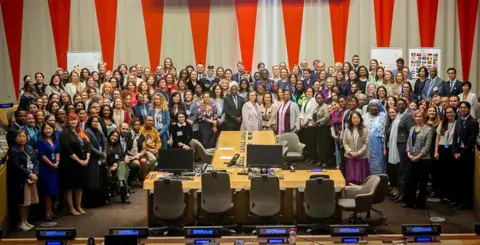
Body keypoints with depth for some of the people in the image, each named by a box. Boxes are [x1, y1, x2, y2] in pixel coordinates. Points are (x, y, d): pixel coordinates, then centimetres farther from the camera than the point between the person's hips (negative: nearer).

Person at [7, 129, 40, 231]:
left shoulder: (30, 148, 11)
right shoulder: (13, 150, -6)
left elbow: (36, 162, 7)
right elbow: (16, 166, -14)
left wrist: (35, 174, -9)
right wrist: (29, 174, -16)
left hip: (32, 177, 5)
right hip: (20, 179, -5)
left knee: (29, 201, 8)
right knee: (23, 201, -2)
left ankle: (26, 221, 20)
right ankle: (21, 222, 9)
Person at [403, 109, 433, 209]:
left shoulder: (428, 129, -5)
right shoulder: (412, 129, 13)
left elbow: (427, 146, -11)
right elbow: (409, 142, 11)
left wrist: (418, 156, -15)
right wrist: (409, 154, -5)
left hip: (423, 159, -5)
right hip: (412, 159, 5)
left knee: (422, 182, 3)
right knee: (410, 180, 6)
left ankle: (420, 202, 12)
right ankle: (410, 201, 17)